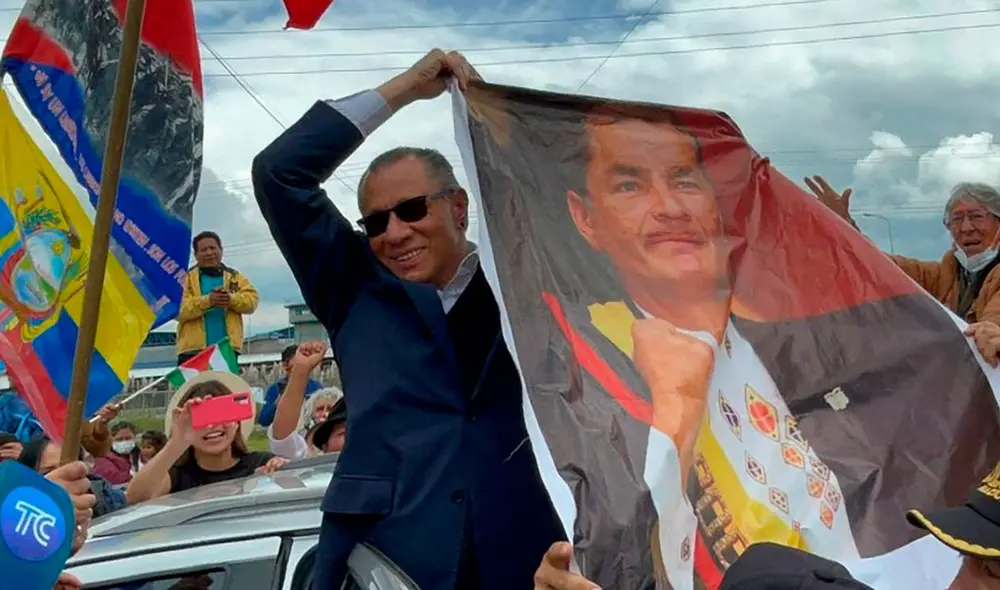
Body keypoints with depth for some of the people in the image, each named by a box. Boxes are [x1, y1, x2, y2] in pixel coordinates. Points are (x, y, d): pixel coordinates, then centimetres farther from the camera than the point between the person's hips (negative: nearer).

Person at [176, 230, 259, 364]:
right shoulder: (186, 278, 8)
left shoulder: (235, 277, 17)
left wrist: (232, 299, -19)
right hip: (193, 350, -2)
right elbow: (179, 309, -7)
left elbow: (252, 300, 2)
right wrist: (208, 300, -22)